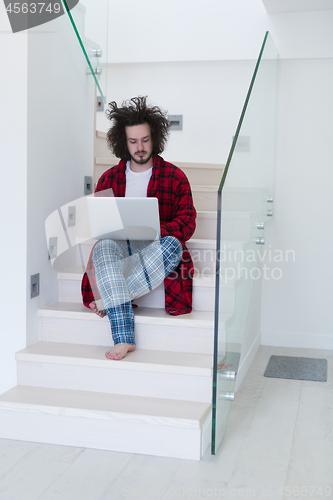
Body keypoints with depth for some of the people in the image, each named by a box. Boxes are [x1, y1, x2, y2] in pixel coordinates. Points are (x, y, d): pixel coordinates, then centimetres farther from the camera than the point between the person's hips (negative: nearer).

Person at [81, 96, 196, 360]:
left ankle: (105, 300, -33)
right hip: (119, 247, 1)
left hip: (157, 248, -1)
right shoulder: (109, 178, 15)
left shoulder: (175, 177, 8)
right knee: (104, 245, -35)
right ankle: (124, 337, -46)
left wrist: (156, 229, -20)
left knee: (172, 245, -37)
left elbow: (187, 222, 0)